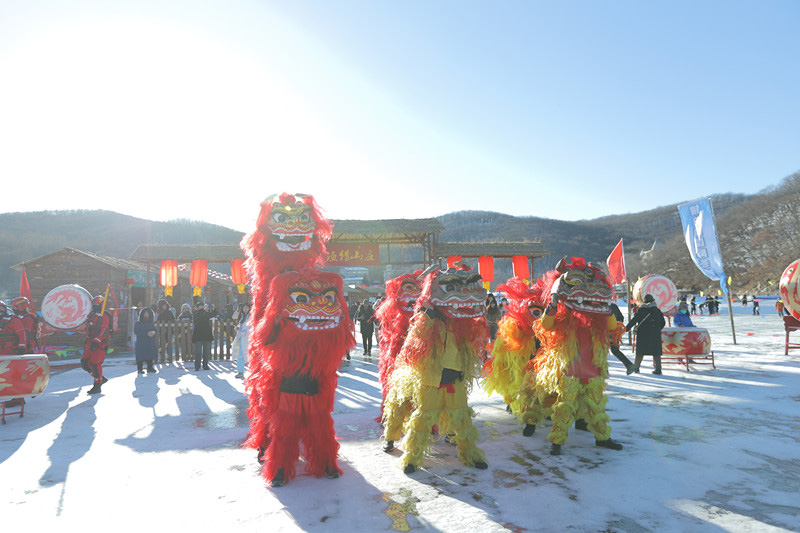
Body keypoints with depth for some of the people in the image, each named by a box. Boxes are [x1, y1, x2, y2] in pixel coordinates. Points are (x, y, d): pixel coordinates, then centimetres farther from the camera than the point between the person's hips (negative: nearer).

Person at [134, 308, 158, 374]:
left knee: (150, 356, 5)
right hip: (141, 343, -4)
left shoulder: (151, 323, 14)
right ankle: (140, 369, 0)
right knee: (141, 357, -7)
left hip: (150, 343, 4)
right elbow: (136, 332, -11)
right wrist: (147, 334, -18)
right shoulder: (138, 324, 0)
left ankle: (150, 368, 12)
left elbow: (155, 330, 12)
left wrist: (153, 333, -13)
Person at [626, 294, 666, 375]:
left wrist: (626, 328, -7)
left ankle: (636, 367, 12)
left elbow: (634, 321, -9)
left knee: (640, 351, 7)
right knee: (656, 352, 6)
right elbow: (663, 322, 11)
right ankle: (658, 369, 1)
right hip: (655, 334, 1)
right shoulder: (657, 310, 6)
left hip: (643, 334, -1)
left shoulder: (641, 310, -2)